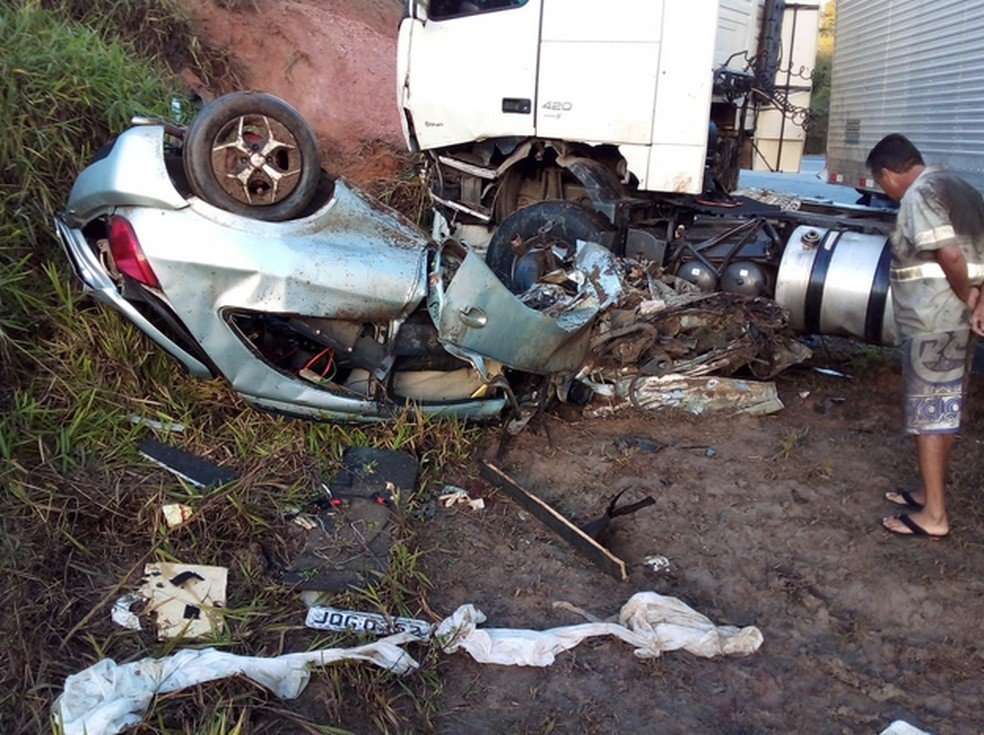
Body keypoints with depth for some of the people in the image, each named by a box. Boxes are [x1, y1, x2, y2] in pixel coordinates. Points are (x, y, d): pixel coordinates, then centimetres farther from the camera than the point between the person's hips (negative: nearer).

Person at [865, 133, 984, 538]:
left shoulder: (918, 195, -14)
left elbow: (949, 252, -27)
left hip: (932, 323, -9)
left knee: (928, 413, -2)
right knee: (946, 409, 17)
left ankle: (933, 515, 5)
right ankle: (931, 492, 31)